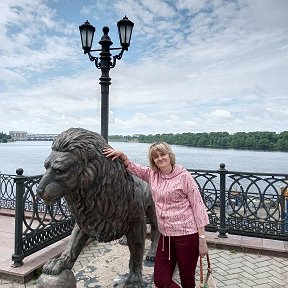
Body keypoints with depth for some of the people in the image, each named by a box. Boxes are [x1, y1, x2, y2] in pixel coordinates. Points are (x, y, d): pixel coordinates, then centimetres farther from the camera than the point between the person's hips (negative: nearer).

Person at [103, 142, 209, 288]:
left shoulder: (184, 176, -11)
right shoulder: (151, 174, 4)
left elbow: (198, 206, -10)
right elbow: (132, 167, 18)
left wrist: (202, 239, -11)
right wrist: (121, 154, -2)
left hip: (186, 235, -5)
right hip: (165, 236, 5)